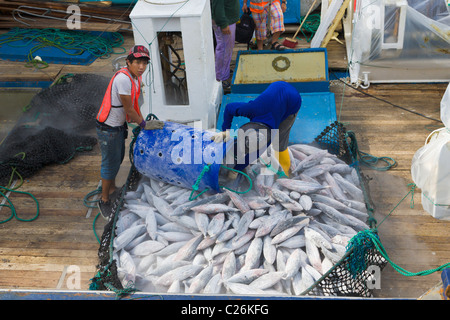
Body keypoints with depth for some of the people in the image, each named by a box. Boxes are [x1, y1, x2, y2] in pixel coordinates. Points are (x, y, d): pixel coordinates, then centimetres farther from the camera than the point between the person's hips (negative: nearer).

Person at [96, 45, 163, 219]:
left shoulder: (135, 76, 0)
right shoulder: (123, 78, -28)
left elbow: (134, 103, 10)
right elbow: (128, 109, -21)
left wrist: (141, 121, 10)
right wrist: (144, 124, -11)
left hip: (119, 124, 9)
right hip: (108, 128, -9)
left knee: (118, 158, 23)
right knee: (110, 163, 3)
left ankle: (112, 188, 45)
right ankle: (104, 200, 20)